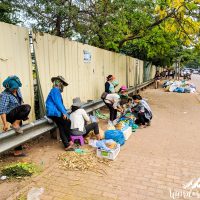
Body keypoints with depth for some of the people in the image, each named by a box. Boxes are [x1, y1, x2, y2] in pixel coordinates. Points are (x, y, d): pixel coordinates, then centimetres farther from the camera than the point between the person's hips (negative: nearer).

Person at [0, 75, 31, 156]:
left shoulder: (17, 90, 0)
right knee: (27, 107, -28)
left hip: (17, 115, 8)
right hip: (9, 115, -8)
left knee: (18, 133, 12)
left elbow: (21, 101, 13)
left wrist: (24, 114, 12)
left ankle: (17, 152, 24)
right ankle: (15, 124, -21)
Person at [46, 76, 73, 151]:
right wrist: (64, 112, -15)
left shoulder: (56, 91, 22)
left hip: (53, 113, 9)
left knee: (62, 128, 5)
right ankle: (69, 141, 14)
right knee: (67, 123, -2)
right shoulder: (55, 90, -10)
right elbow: (58, 103, -17)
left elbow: (60, 104, 25)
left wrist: (65, 111, 17)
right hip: (54, 112, -9)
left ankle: (67, 145, 7)